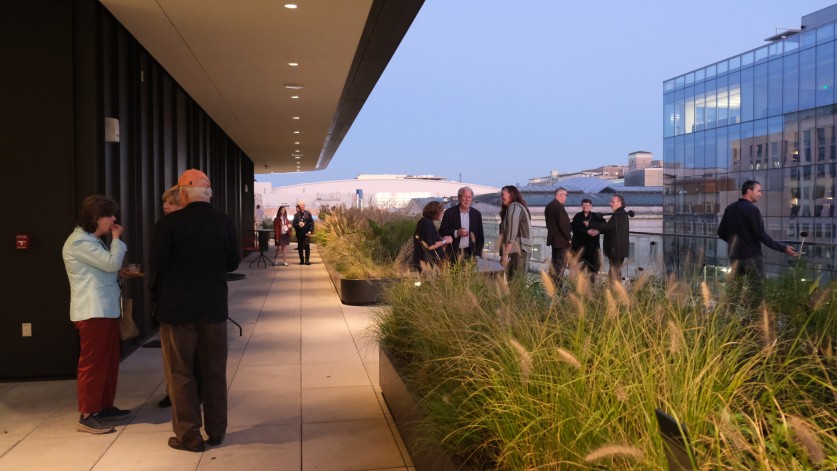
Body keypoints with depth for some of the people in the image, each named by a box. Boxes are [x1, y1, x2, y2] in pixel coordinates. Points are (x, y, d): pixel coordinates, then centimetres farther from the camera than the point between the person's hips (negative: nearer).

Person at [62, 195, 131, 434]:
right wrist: (116, 239, -6)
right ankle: (87, 415, -1)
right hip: (92, 312, -10)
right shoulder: (79, 241, -15)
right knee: (92, 363, -6)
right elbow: (112, 263, -20)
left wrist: (123, 273, 5)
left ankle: (105, 406, 24)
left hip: (106, 310, 10)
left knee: (109, 360, 14)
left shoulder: (93, 240, 19)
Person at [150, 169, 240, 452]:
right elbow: (233, 263, 4)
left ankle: (189, 436, 11)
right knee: (215, 371, 13)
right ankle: (216, 431, 21)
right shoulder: (225, 222, -4)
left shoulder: (168, 224, -14)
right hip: (214, 307, 3)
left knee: (180, 373, 8)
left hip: (177, 308, -3)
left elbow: (157, 266, -12)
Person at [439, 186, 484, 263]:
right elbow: (441, 232, -2)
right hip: (453, 253, -2)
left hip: (470, 253, 2)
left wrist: (478, 255, 3)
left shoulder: (477, 214, 8)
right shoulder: (449, 212, 1)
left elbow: (480, 236, 11)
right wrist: (456, 233, -17)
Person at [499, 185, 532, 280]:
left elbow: (511, 233, -15)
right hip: (521, 250, 9)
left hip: (517, 251, -9)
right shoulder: (519, 207, 23)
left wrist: (505, 254, -16)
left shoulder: (514, 207, -6)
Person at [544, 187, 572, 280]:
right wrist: (569, 237, -12)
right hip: (562, 240, -10)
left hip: (553, 238, 10)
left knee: (554, 263, 17)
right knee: (561, 265, -5)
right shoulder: (559, 207, -19)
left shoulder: (549, 206, 11)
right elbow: (563, 224, -22)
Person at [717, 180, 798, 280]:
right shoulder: (752, 209, -12)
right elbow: (760, 235, -17)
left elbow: (721, 232, 11)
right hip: (752, 256, -7)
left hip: (735, 256, 7)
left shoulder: (730, 208, 8)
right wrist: (783, 248, -13)